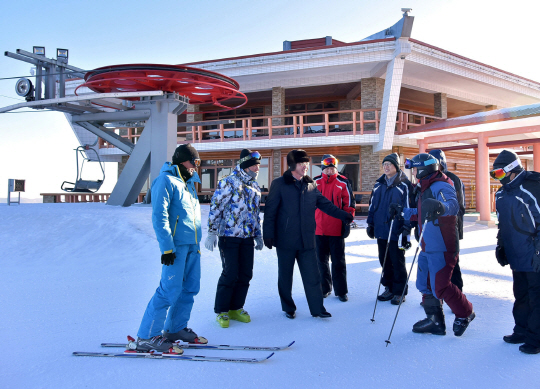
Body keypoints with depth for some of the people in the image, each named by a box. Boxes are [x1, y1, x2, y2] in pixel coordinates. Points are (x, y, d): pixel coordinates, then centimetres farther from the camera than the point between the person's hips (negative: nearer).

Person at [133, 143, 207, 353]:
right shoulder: (166, 181, -8)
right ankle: (146, 337, -1)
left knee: (190, 288, 11)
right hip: (177, 244, -9)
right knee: (171, 290, -10)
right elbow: (159, 216, -15)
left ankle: (176, 329, 25)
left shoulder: (188, 183, 19)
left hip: (192, 244, 9)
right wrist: (167, 248, -20)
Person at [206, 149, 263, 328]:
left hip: (248, 237, 7)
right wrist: (212, 232, -12)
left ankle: (236, 308, 22)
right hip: (229, 235, -6)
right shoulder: (229, 182, -7)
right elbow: (215, 207, -9)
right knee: (230, 274, -6)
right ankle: (221, 311, 10)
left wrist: (258, 235, 20)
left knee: (245, 274, 7)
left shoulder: (254, 186, 14)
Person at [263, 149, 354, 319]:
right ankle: (288, 308, 25)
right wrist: (268, 234, -10)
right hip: (285, 240, -3)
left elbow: (324, 203, 15)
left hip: (307, 240, 3)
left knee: (312, 276, 3)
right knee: (285, 276, 9)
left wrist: (343, 215, 8)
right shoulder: (279, 184, -4)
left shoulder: (311, 184, 9)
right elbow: (270, 211, -6)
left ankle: (317, 309, 13)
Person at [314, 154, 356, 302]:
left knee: (338, 261, 4)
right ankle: (325, 288, 25)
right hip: (318, 228, 2)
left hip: (336, 229, -2)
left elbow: (349, 204, 3)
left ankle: (341, 291, 14)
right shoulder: (315, 182, 5)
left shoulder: (343, 183, -1)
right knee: (321, 260, 11)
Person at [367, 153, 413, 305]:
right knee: (384, 261, 13)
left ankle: (399, 291, 14)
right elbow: (372, 205, 18)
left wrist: (406, 229, -13)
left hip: (396, 231, -6)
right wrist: (370, 224, 15)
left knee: (397, 262, 2)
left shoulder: (404, 185, -6)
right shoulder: (379, 184, 12)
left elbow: (408, 207, -9)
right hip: (381, 230, 6)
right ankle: (389, 288, 25)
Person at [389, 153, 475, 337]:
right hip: (428, 247, 10)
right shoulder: (426, 187, 16)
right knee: (425, 284, 13)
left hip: (441, 248, -10)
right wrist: (402, 211, 31)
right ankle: (435, 321, 25)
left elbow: (453, 205, -37)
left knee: (440, 287, -6)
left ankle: (465, 313, 18)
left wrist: (440, 206, -57)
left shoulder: (440, 186, -16)